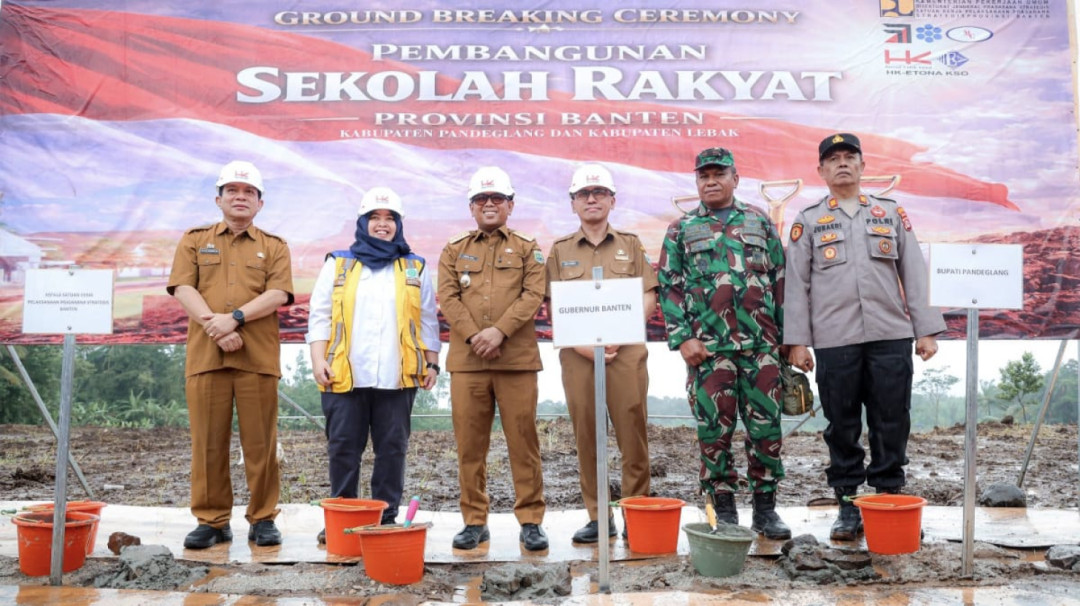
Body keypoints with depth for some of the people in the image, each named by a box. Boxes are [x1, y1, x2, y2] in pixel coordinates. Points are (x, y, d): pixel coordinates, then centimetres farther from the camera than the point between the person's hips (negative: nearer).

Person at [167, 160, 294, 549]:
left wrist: (235, 318, -16)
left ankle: (263, 520, 10)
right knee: (208, 443, 2)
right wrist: (218, 329, -13)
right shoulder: (194, 240, 15)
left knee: (260, 442, 1)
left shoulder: (274, 247, 13)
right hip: (205, 355, 1)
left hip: (258, 357, 0)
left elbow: (278, 294, -2)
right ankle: (211, 521, 11)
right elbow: (183, 290, 1)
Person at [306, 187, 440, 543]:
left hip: (397, 378, 0)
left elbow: (428, 321, 14)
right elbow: (320, 316, 8)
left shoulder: (416, 269, 14)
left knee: (392, 449, 3)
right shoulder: (338, 264, 13)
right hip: (345, 376, 0)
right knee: (343, 449, 4)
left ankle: (387, 519, 13)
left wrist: (432, 364, 7)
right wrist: (318, 360, -3)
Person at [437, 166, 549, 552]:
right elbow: (448, 298, 4)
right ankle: (474, 521, 16)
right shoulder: (454, 251, 15)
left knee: (523, 441, 1)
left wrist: (500, 331, -15)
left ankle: (530, 520, 10)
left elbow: (533, 295, -2)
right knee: (470, 444, 5)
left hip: (517, 359, -1)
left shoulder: (528, 249, 11)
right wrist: (474, 336, -11)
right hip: (466, 360, 2)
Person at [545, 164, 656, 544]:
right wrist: (583, 344, -8)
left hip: (626, 351, -1)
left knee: (633, 433, -2)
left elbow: (648, 298, 6)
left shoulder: (630, 245, 13)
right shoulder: (560, 251, 13)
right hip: (578, 354, 1)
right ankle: (598, 517, 11)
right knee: (586, 436, 3)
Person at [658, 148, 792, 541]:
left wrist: (787, 334, 7)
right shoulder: (681, 230, 9)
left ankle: (765, 508, 16)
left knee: (766, 426, 4)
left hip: (761, 345, 1)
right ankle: (724, 511, 15)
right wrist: (682, 338, -6)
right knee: (714, 430, 3)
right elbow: (669, 288, 4)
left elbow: (780, 281, 12)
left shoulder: (759, 222, 13)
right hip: (707, 347, -1)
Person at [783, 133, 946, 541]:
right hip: (834, 341, -1)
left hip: (891, 338, 1)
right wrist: (797, 341, -2)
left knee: (891, 424, 4)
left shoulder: (892, 213, 13)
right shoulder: (808, 222, 9)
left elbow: (913, 275, 10)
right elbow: (797, 285, 4)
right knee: (842, 427, 5)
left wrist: (926, 330, 4)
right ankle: (848, 506, 15)